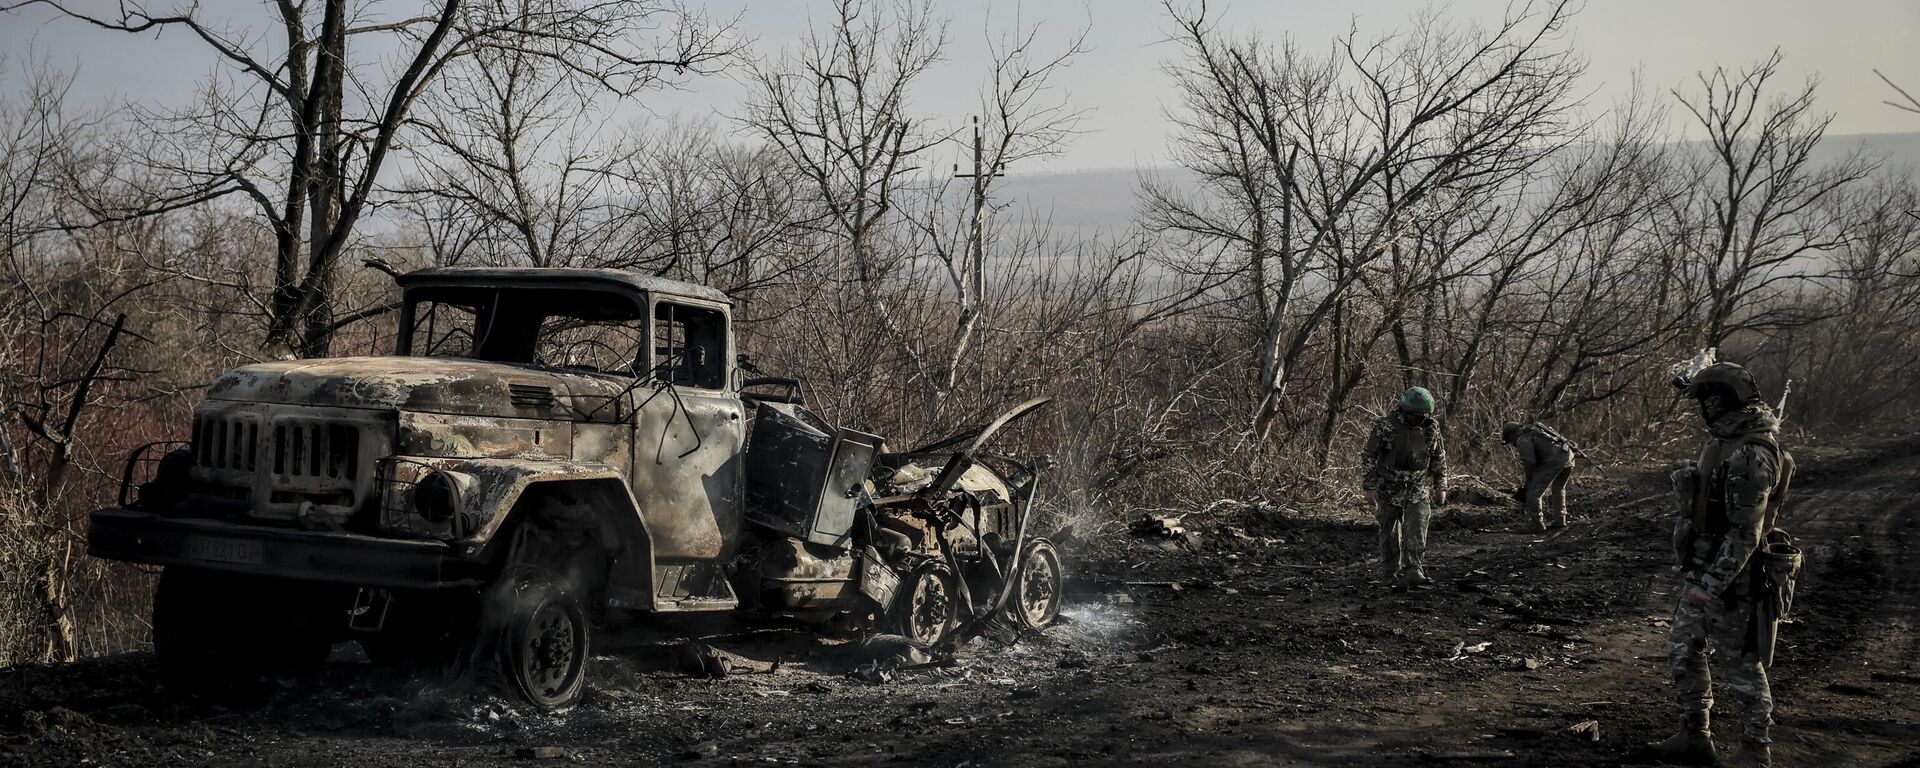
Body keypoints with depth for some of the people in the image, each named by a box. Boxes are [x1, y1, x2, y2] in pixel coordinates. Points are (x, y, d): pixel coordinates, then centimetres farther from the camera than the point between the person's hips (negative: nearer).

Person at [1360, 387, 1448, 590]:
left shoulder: (1431, 426, -3)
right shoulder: (1385, 425, -15)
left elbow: (1439, 458, 10)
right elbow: (1368, 456, -11)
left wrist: (1440, 486, 9)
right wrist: (1369, 487, -14)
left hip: (1418, 489, 2)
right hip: (1389, 488, -2)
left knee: (1416, 531, -12)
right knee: (1390, 533, 4)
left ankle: (1414, 572, -15)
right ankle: (1390, 575, 15)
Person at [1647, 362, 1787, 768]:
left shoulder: (1750, 456, -26)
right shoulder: (1727, 440, 4)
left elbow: (1745, 533, -27)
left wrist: (1711, 585, -27)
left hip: (1730, 577, -10)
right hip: (1705, 569, 10)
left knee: (1739, 663, 3)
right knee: (1683, 651, 15)